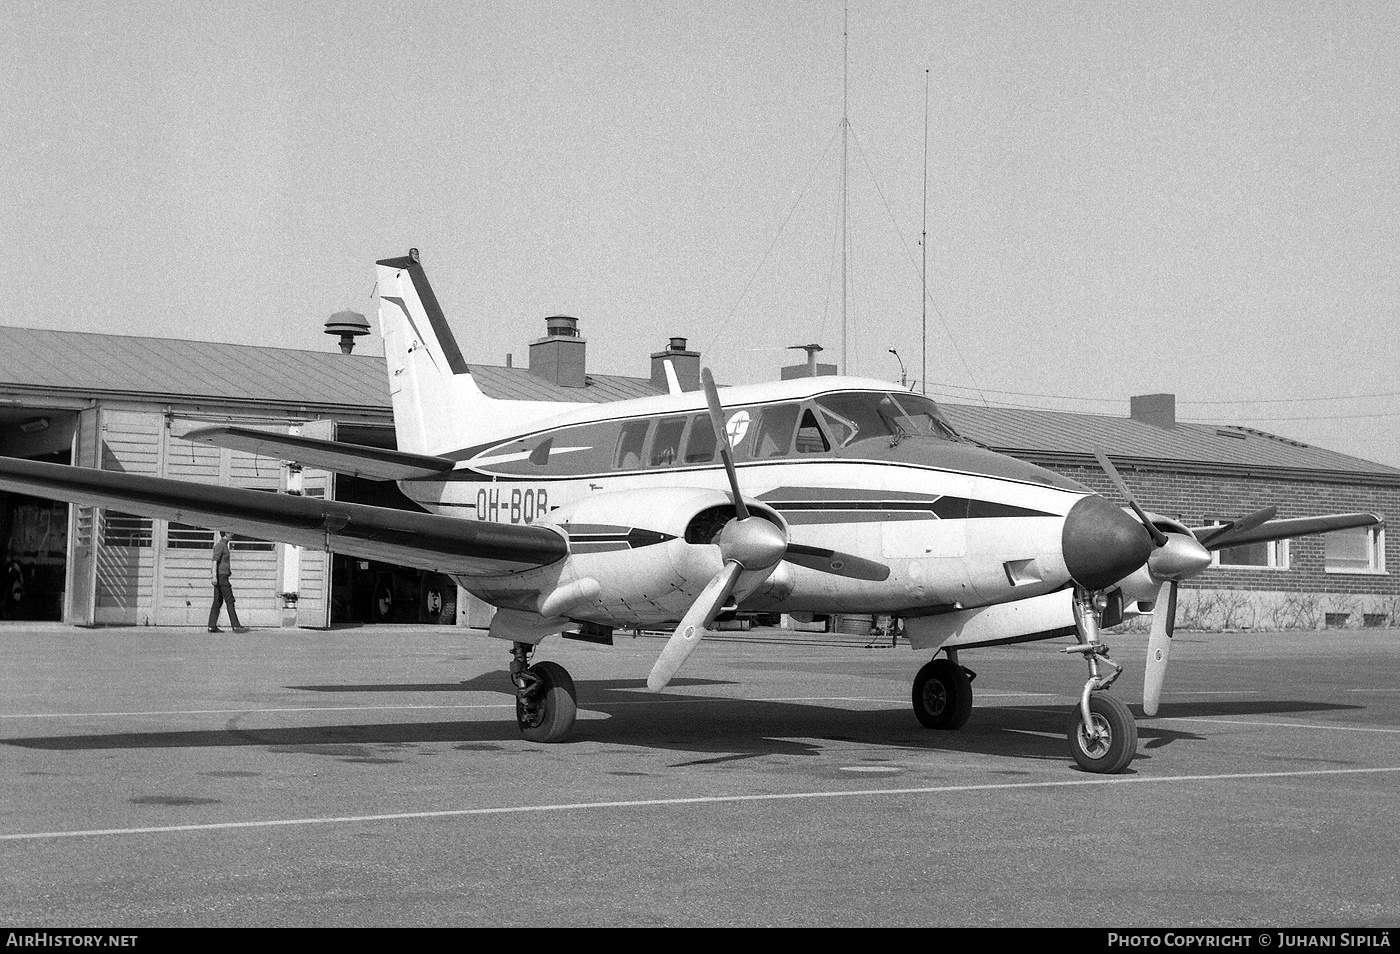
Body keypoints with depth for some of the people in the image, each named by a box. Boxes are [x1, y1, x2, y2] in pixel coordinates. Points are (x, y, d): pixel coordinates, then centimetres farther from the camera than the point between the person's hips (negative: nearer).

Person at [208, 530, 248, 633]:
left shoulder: (223, 545, 19)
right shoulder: (220, 545, -12)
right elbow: (215, 560, -20)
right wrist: (214, 576, -25)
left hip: (222, 577, 10)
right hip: (221, 576, -10)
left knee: (218, 602, 7)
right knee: (230, 601, -8)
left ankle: (212, 626, 3)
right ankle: (236, 626, -9)